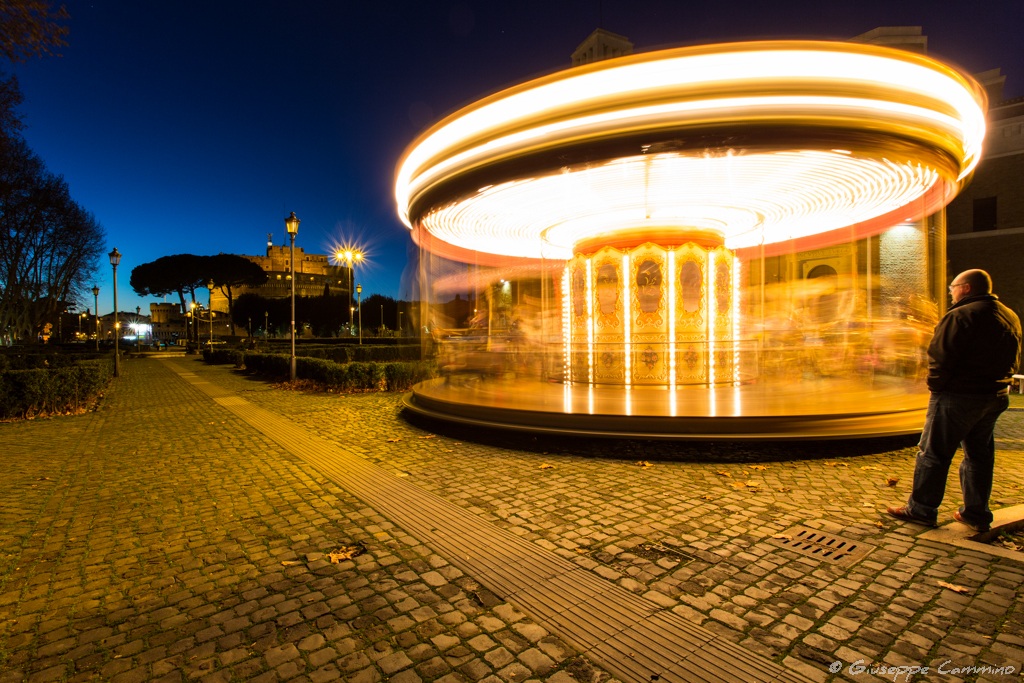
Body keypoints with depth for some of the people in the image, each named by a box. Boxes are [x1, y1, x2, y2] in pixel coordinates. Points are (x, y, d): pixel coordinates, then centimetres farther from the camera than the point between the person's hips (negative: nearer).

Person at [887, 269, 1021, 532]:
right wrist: (994, 382, 17)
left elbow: (941, 358, -21)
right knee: (980, 455, 16)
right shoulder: (1011, 317, 11)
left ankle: (921, 510, 8)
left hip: (958, 397, -8)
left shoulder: (961, 316, -17)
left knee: (933, 453, 1)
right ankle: (977, 515, 23)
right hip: (996, 397, 8)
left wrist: (936, 387, -7)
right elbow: (1013, 360, 16)